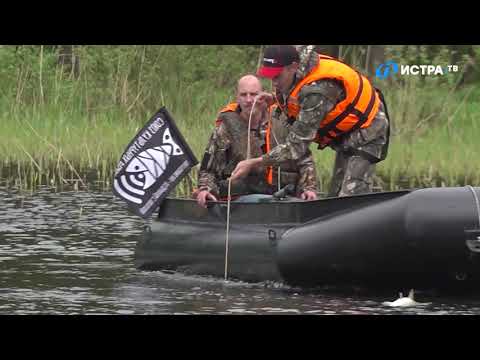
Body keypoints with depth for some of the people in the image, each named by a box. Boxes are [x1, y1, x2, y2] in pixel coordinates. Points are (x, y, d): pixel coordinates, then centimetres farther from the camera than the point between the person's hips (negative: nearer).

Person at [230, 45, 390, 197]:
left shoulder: (316, 91, -36)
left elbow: (296, 147, -34)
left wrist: (253, 163, -34)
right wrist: (275, 99, -4)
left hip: (365, 130, -10)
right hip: (346, 133, 10)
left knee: (352, 195, -19)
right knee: (336, 195, 9)